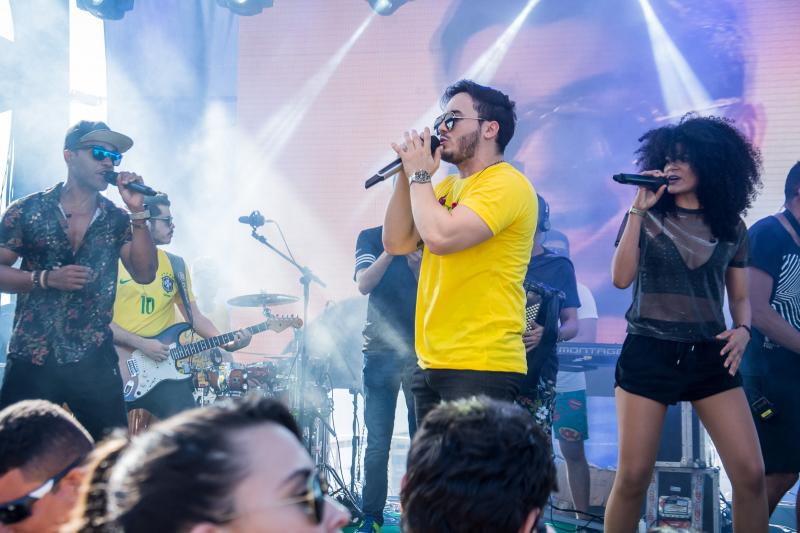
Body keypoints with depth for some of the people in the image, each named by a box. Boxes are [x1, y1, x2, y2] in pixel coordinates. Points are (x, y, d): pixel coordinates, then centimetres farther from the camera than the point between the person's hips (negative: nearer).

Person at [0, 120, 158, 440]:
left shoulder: (117, 220, 7)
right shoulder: (28, 211, 1)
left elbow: (144, 274, -4)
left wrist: (137, 212, -11)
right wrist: (47, 278, -15)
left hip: (94, 362, 2)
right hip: (31, 359, -2)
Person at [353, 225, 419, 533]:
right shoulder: (371, 238, 7)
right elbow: (365, 284, -9)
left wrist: (418, 267, -18)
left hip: (422, 354, 1)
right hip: (381, 354, -1)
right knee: (378, 441, -3)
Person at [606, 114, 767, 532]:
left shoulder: (731, 227, 9)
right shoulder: (647, 218, 4)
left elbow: (740, 296, 14)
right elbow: (622, 278, -8)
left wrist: (743, 330, -8)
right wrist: (638, 210, -11)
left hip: (710, 355, 2)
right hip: (649, 353, -2)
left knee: (750, 473, -8)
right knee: (633, 476, -5)